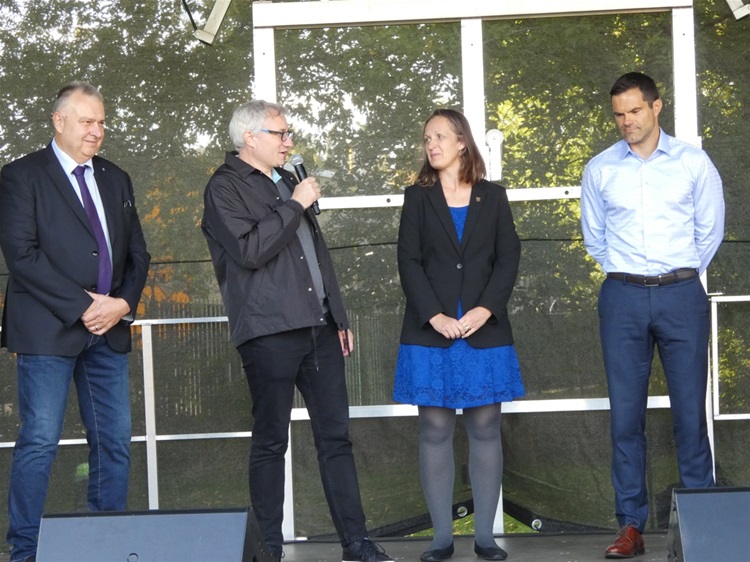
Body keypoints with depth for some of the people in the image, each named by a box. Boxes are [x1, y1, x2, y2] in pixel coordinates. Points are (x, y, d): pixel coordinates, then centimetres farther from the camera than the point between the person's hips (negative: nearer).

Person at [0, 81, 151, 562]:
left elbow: (137, 252, 17)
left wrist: (123, 302, -2)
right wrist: (82, 307, -14)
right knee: (40, 442, -6)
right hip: (49, 329, -6)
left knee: (115, 441, 5)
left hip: (110, 329, 6)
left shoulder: (116, 180, 17)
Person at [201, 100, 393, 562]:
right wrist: (295, 205, -12)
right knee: (271, 441, 0)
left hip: (319, 327, 7)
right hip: (269, 332, -7)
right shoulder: (225, 188, -3)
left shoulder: (288, 182, 21)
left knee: (335, 436, 5)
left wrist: (340, 316, 22)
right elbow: (249, 250, -18)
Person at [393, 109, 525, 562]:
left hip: (485, 332, 0)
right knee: (435, 431, -1)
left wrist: (485, 310, -12)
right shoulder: (418, 197, 8)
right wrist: (435, 316, -12)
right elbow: (409, 261, 1)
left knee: (485, 430, 1)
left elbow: (509, 258, 2)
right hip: (431, 333, 0)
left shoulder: (493, 196, 9)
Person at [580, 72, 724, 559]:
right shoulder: (600, 170, 6)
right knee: (626, 414, 2)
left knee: (690, 411, -1)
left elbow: (711, 231, 9)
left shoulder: (693, 163, 2)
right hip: (623, 298, 2)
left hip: (682, 295, -1)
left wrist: (679, 277, 11)